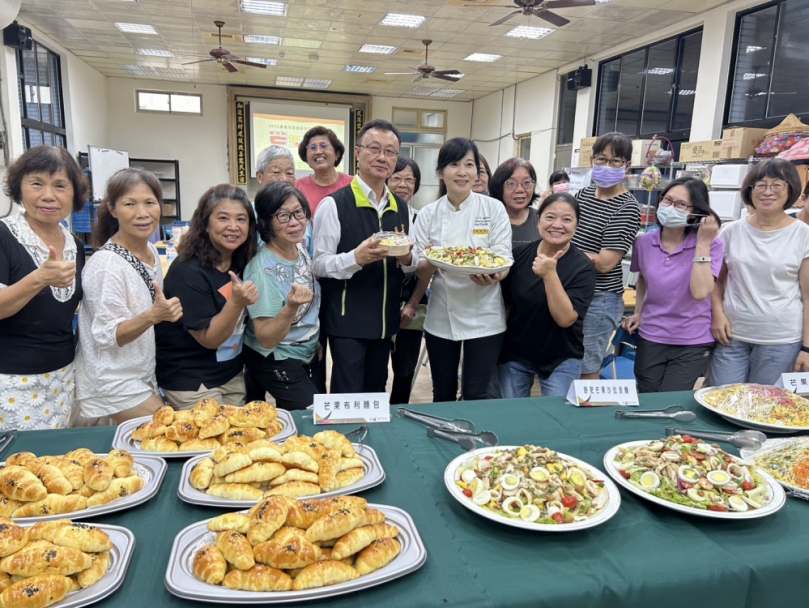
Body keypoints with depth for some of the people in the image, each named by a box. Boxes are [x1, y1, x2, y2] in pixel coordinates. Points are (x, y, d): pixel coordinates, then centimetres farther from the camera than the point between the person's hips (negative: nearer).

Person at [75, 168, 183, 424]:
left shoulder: (151, 251, 2)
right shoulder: (106, 264, -22)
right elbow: (107, 336, -22)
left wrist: (166, 309, 1)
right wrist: (153, 315, -35)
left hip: (144, 373, 8)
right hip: (113, 386, -8)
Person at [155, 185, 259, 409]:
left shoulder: (242, 263, -3)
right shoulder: (188, 272, -24)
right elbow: (209, 339, -23)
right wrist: (237, 302, -37)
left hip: (233, 374, 7)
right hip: (191, 381, -7)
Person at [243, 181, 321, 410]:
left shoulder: (302, 250, -5)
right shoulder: (262, 270, -26)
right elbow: (266, 340, -26)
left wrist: (317, 340, 9)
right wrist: (291, 306, -39)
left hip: (309, 355, 7)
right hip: (275, 362, -7)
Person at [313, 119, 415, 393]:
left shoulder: (401, 207, 9)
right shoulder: (334, 204, -11)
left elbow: (412, 264, 13)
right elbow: (319, 264, -13)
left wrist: (407, 258, -9)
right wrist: (356, 258, -30)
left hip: (386, 320, 6)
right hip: (347, 322, -6)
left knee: (376, 396, 19)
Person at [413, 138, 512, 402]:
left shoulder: (494, 209, -4)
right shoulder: (428, 214, -1)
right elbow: (422, 274, -1)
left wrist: (491, 276, -27)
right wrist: (432, 262, -24)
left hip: (483, 317, -1)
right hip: (441, 317, 2)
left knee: (475, 397, 4)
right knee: (443, 395, 14)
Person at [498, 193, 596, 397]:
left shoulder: (583, 267, -14)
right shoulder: (519, 254, -6)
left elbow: (565, 318, -22)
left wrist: (549, 275, -31)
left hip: (560, 360, -2)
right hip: (514, 355, 3)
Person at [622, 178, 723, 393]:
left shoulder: (711, 245, -11)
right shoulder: (644, 242, -2)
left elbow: (700, 292, -26)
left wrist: (703, 244, -24)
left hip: (693, 343, -3)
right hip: (650, 339, 3)